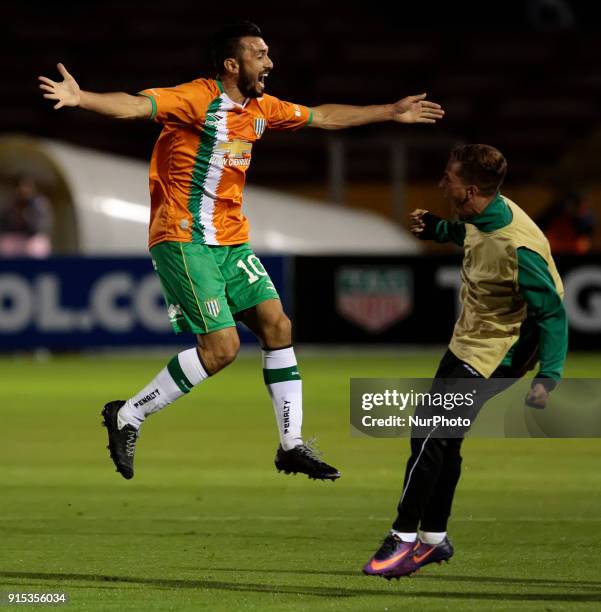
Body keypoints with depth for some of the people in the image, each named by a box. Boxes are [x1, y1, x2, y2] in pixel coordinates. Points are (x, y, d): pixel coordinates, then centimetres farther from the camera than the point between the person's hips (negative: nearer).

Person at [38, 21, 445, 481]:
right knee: (222, 347, -15)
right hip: (184, 242, -8)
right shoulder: (196, 99, -15)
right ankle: (127, 416, -1)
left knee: (277, 325, 1)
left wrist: (391, 113, 31)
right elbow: (136, 105, -31)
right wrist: (80, 98, -50)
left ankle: (292, 445, 9)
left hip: (232, 242, 8)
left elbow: (324, 116, 25)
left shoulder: (261, 108, 10)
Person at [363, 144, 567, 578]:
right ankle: (433, 538, 26)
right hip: (467, 343, 10)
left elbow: (552, 311, -25)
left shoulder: (519, 247, -31)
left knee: (429, 435, -12)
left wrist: (547, 377, -30)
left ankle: (404, 539, -3)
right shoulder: (483, 218, -4)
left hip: (493, 356, -10)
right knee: (442, 439, 15)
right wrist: (437, 230, 8)